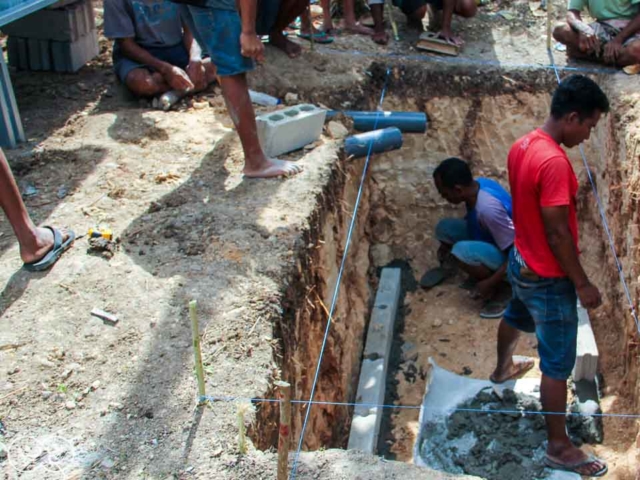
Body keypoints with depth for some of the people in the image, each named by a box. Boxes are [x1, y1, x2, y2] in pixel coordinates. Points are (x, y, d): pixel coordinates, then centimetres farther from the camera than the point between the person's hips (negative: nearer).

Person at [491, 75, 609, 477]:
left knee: (516, 317, 35)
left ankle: (503, 369, 63)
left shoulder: (522, 145, -2)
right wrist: (582, 283, -17)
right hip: (549, 278, -10)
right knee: (558, 364, 2)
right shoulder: (554, 162, -30)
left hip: (522, 262, 10)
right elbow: (558, 234, -26)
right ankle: (559, 447, 15)